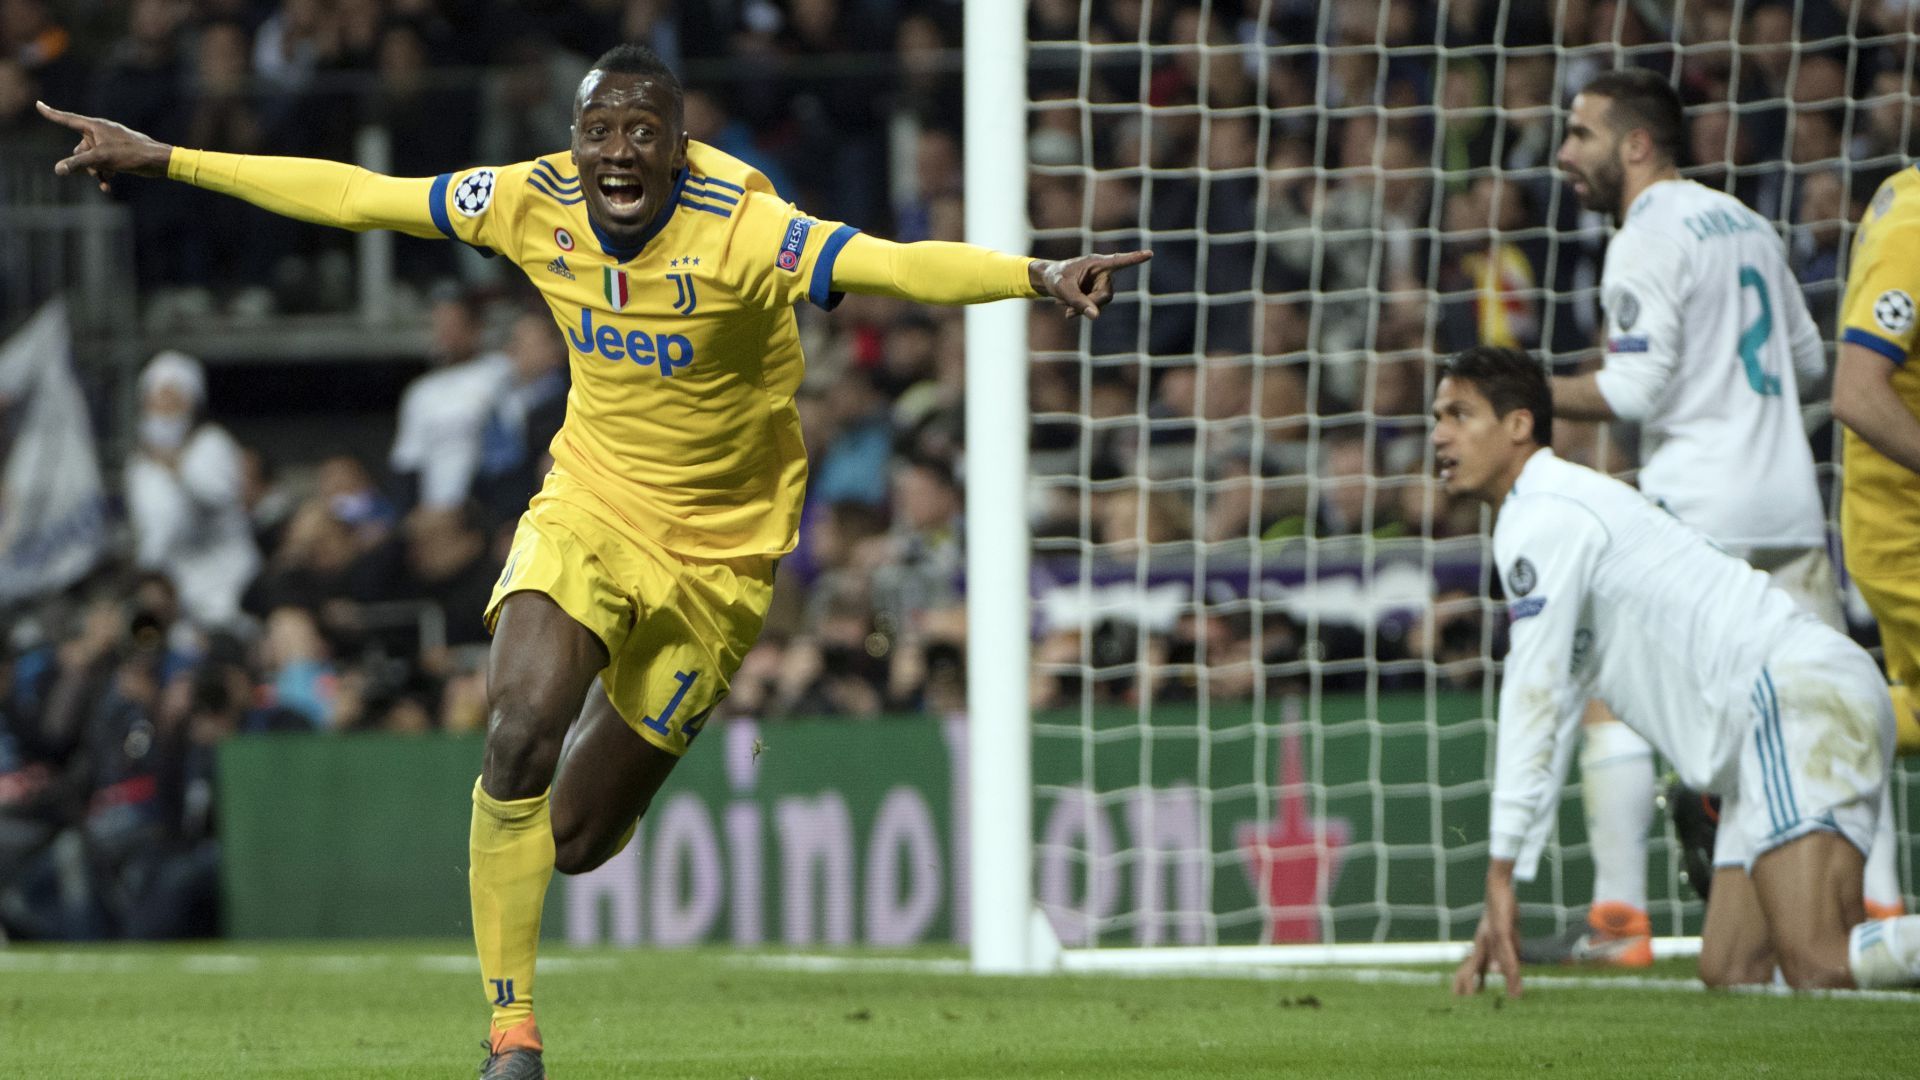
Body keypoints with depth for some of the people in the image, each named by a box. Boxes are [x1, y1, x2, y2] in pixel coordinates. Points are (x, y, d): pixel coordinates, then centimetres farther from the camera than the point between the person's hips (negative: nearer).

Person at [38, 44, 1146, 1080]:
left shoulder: (741, 230, -24)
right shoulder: (536, 203, -11)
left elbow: (897, 266, -38)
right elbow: (354, 195, -1)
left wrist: (1037, 275, -55)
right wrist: (163, 160, 2)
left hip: (718, 557, -2)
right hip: (587, 513, 2)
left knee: (578, 840, 5)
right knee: (520, 730, -26)